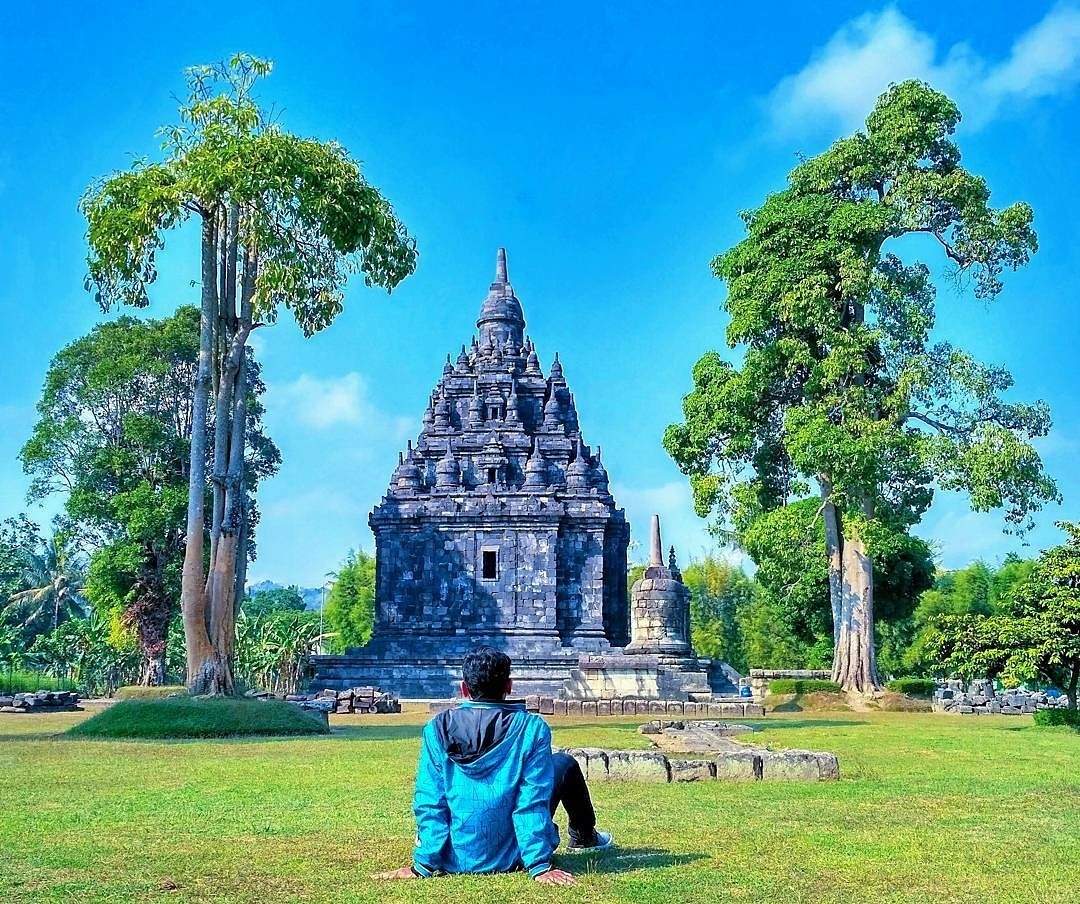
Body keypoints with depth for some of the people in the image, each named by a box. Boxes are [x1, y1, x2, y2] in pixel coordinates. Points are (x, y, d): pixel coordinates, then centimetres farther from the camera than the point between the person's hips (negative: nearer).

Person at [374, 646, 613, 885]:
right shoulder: (531, 728, -15)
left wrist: (423, 865, -6)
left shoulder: (438, 728, -9)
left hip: (455, 859, 2)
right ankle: (584, 837, 42)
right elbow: (532, 803, -17)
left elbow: (429, 801, -10)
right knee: (565, 763, 19)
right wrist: (540, 866, -13)